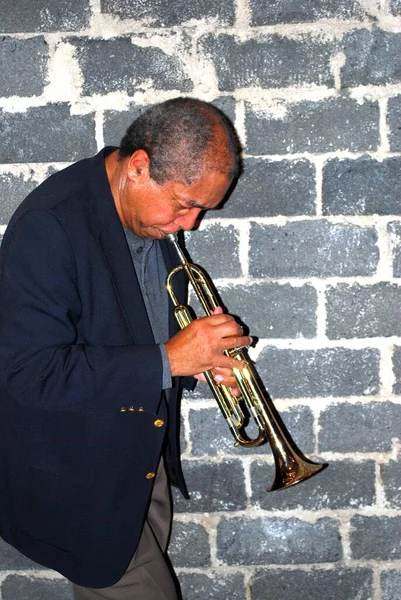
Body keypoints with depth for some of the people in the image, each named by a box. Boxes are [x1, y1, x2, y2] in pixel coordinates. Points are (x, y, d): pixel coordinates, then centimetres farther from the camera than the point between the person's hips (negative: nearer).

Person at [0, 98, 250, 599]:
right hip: (78, 483, -8)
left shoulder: (152, 213, 1)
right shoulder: (49, 225, -26)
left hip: (145, 459, 8)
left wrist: (200, 354, -6)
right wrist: (167, 360, -28)